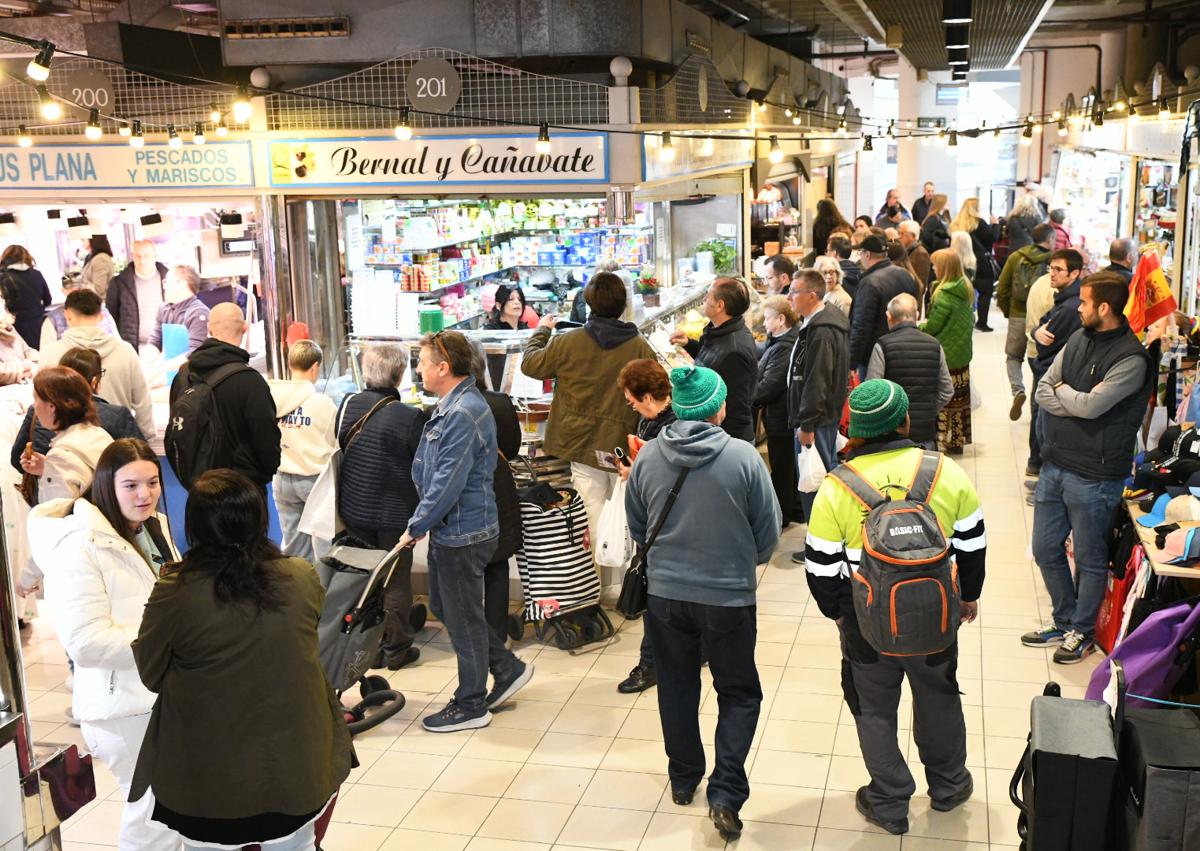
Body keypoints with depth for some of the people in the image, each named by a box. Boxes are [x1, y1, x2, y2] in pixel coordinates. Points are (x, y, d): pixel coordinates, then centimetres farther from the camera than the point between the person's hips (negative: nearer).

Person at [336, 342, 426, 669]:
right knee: (396, 581, 11)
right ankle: (395, 649, 20)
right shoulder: (410, 417, -21)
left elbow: (339, 449, 7)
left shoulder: (347, 405, -6)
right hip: (394, 513, -5)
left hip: (352, 509, 5)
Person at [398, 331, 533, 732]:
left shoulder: (463, 413, -23)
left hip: (463, 533, -10)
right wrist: (423, 523, 15)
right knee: (445, 608, 20)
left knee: (463, 618, 3)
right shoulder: (452, 405, 10)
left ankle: (471, 706, 18)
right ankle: (508, 669, 29)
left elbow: (448, 484, -26)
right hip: (450, 529, 10)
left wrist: (416, 527, -16)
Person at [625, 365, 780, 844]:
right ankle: (726, 794, 4)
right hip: (729, 596, -2)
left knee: (677, 687, 21)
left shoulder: (647, 458, -7)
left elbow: (636, 530, 7)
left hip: (665, 593, 3)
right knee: (739, 694, 14)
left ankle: (683, 779, 34)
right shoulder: (743, 458, -15)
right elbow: (768, 535, -6)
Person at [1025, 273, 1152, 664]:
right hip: (1055, 465, 7)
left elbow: (1090, 404, -25)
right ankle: (1065, 622, 35)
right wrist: (1077, 404, -15)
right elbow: (1043, 389, 2)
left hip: (1092, 476, -7)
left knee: (1090, 559, 10)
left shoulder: (1131, 359, -17)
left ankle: (1083, 631, 28)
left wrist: (1061, 390, -6)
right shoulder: (1079, 339, 6)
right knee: (1045, 550, 17)